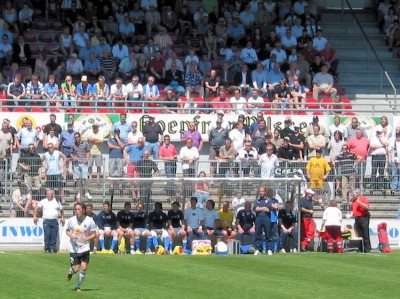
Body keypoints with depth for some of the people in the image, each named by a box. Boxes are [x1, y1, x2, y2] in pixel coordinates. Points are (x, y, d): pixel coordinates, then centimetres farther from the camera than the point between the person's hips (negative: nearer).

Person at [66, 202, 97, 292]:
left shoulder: (89, 221, -9)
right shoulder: (71, 220, -5)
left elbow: (94, 234, -2)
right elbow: (67, 230, 12)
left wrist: (87, 238, -21)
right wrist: (71, 236, -10)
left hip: (85, 248, 0)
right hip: (74, 248, 0)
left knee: (84, 268, -7)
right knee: (75, 269, -3)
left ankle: (77, 286, 12)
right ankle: (70, 272, 35)